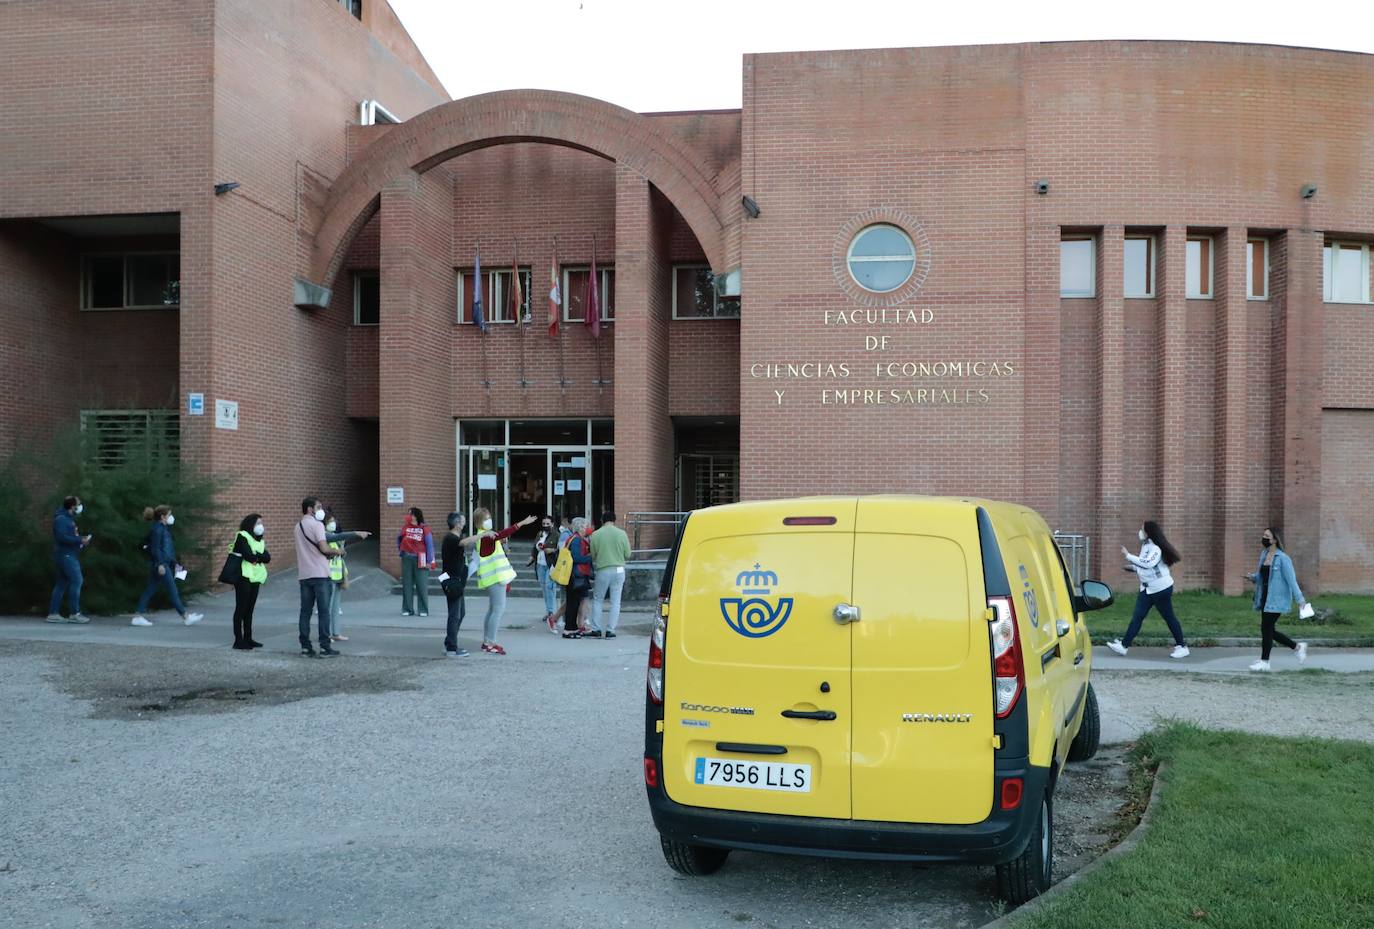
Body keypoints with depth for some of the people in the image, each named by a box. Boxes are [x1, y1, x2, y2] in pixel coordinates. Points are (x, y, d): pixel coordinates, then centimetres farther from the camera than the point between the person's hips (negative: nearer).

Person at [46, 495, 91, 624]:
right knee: (77, 580, -13)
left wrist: (82, 539, 7)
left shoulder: (69, 519, 19)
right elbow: (62, 537, -23)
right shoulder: (61, 519, -12)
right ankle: (74, 613, -12)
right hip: (65, 555, -10)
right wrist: (80, 540, -19)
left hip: (69, 555, 10)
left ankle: (53, 614, 11)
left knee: (62, 583, 10)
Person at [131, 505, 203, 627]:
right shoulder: (157, 529, -12)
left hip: (165, 563, 10)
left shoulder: (164, 528, 17)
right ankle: (185, 616, -3)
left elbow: (169, 548, 22)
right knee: (172, 590, -6)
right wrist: (160, 564, -22)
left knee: (150, 590, 10)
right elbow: (155, 548, -17)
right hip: (160, 564, -10)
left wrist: (174, 563, 24)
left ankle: (138, 616, 12)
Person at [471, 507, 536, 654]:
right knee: (499, 609, -10)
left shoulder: (486, 535, 17)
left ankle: (487, 642, 20)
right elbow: (502, 534, -32)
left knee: (493, 609, 15)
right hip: (495, 578, -11)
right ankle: (489, 644, -9)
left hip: (494, 578, 11)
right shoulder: (485, 536, -15)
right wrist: (522, 523, -38)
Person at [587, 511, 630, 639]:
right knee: (615, 602, 8)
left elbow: (592, 555, 0)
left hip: (602, 570, -1)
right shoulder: (622, 534, -3)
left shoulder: (595, 535, -6)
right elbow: (627, 555, 2)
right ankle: (610, 630, 7)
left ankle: (596, 630, 13)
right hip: (618, 570, 1)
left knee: (597, 600, 13)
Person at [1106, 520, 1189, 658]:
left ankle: (1182, 647, 17)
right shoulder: (1145, 545, 6)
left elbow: (1148, 564, -36)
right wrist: (1133, 568, 6)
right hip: (1147, 589, 8)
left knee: (1169, 617, 4)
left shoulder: (1156, 548, -20)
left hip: (1161, 589, -8)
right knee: (1137, 617, 2)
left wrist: (1128, 555, -34)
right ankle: (1124, 645, -1)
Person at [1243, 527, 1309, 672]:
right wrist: (1252, 577, 1)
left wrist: (1300, 599, -15)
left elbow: (1291, 580, -14)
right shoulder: (1264, 554, 11)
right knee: (1269, 630, 11)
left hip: (1276, 599, -8)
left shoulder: (1282, 558, -12)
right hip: (1265, 598, 8)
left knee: (1266, 628, -5)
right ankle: (1298, 646, 29)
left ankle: (1264, 662, 5)